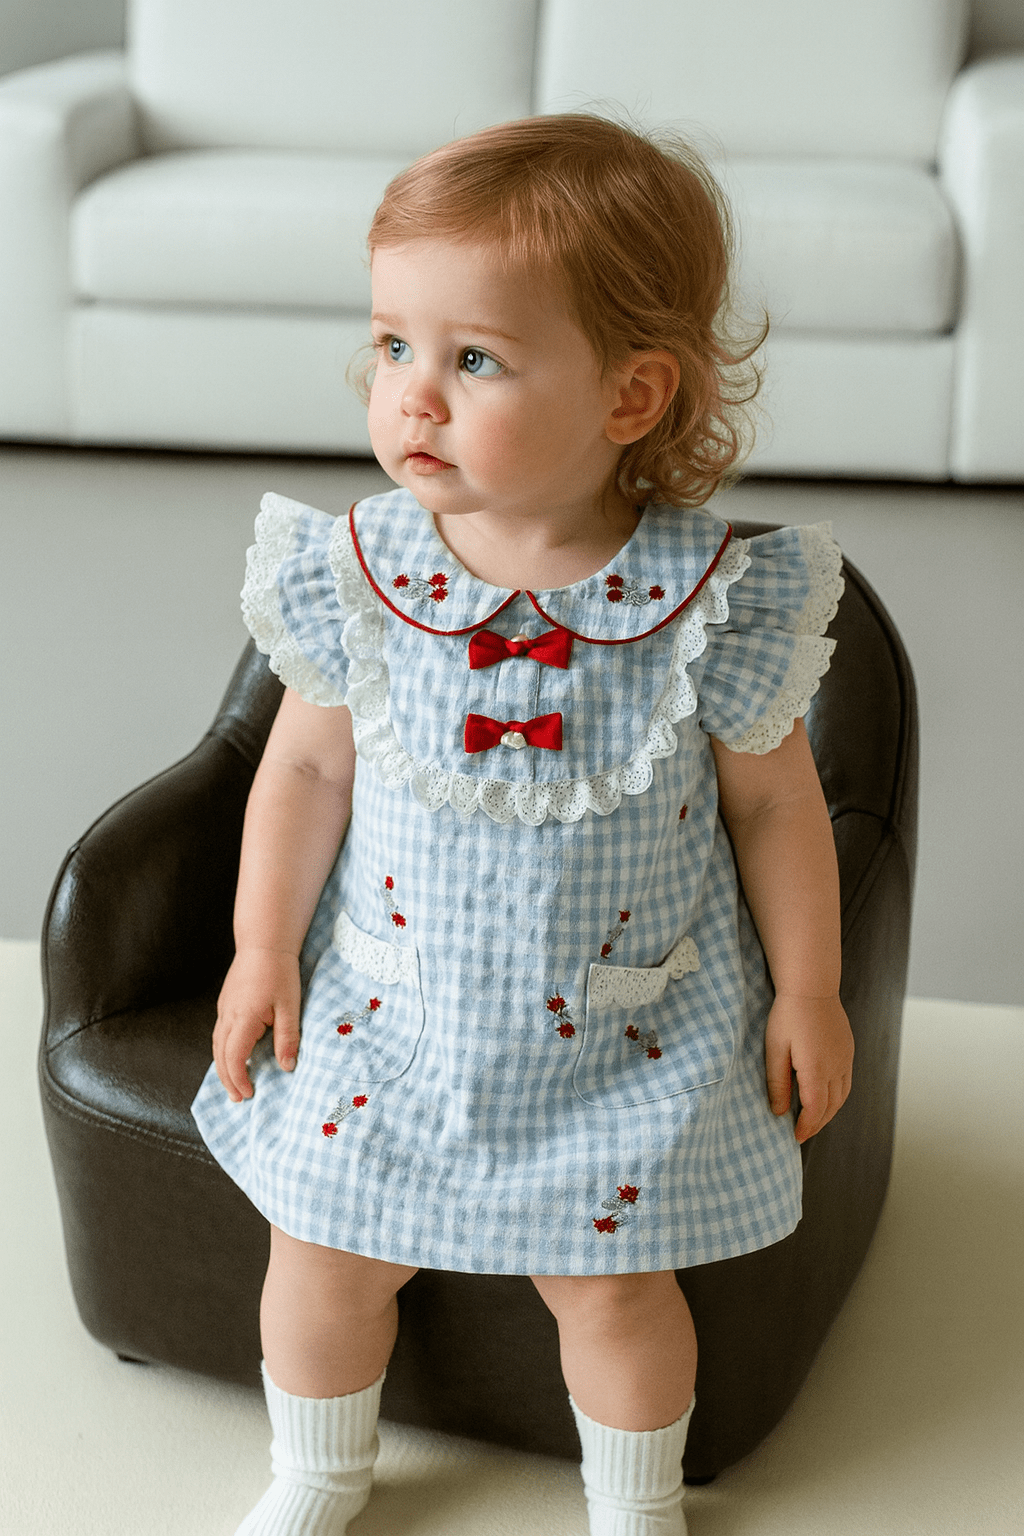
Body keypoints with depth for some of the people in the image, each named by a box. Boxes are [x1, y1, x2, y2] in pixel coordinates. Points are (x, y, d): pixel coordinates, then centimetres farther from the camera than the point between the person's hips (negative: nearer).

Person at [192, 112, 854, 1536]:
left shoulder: (706, 604, -20)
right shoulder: (355, 576, -15)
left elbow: (774, 801, -7)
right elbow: (306, 765, -1)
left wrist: (806, 991, -1)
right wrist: (264, 948, 0)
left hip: (623, 1030, -2)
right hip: (389, 1005, 2)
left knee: (611, 1285, 8)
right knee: (323, 1253, 11)